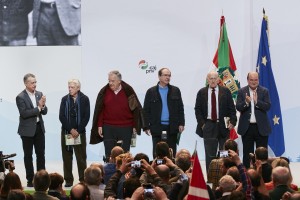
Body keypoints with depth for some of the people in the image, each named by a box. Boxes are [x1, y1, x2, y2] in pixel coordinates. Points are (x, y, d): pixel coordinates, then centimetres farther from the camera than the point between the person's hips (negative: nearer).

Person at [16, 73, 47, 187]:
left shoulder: (39, 94, 5)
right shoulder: (20, 97, -11)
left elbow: (44, 112, 5)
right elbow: (24, 113, -20)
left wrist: (43, 106, -17)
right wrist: (38, 108, -21)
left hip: (39, 127, 5)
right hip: (27, 130, -5)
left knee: (41, 154, 6)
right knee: (28, 155, 5)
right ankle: (30, 180, 10)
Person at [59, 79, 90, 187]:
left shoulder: (84, 99, -1)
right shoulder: (65, 99, 4)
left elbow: (86, 117, -3)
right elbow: (61, 116, -1)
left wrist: (78, 131, -10)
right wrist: (71, 129, -10)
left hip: (80, 132, -2)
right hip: (66, 132, 2)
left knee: (81, 157, 0)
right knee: (67, 157, 3)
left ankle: (83, 179, 5)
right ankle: (68, 180, 8)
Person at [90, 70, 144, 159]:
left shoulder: (128, 91, -2)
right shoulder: (104, 92, 2)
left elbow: (136, 109, 1)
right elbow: (99, 110, 6)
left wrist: (135, 126, -2)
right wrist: (99, 125, 1)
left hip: (125, 128, -1)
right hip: (108, 128, 1)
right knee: (109, 155, 4)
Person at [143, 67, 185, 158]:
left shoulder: (175, 91, 7)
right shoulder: (151, 92, 2)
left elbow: (180, 108, 8)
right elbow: (146, 110, 2)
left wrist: (181, 123, -1)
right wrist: (146, 126, -4)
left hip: (172, 127, 1)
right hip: (157, 127, -1)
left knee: (172, 154, 5)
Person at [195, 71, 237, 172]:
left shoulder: (225, 91, 4)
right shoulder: (202, 92, 5)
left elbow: (231, 108, 4)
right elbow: (197, 109, 5)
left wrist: (232, 122, -6)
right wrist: (201, 123, -4)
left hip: (223, 126, 1)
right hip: (208, 126, -1)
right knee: (210, 154, -2)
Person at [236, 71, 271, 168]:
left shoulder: (264, 91, 1)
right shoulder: (241, 91, 3)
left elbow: (268, 106, -9)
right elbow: (238, 107, -6)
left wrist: (257, 101, -24)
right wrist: (246, 102, -26)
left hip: (261, 127, -1)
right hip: (247, 127, 1)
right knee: (247, 153, 8)